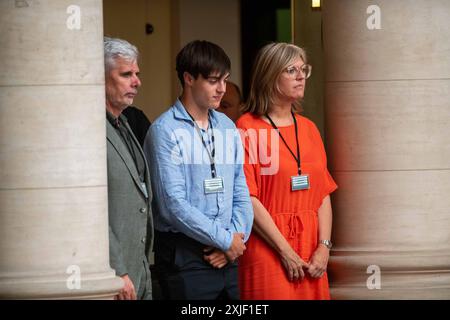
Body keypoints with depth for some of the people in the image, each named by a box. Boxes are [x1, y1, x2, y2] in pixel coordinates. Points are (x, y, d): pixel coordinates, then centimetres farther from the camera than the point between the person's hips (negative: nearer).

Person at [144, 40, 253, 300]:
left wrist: (236, 238, -3)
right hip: (184, 257, -6)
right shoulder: (165, 131, -8)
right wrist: (225, 240, -10)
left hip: (228, 258, 6)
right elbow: (173, 204, -15)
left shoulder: (227, 128, 13)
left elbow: (241, 193, 13)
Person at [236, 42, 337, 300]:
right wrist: (286, 252, -14)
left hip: (310, 253, 5)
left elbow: (324, 194, 10)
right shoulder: (249, 128, -5)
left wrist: (324, 247, -4)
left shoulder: (308, 128, 13)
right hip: (268, 250, -5)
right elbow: (247, 197, -11)